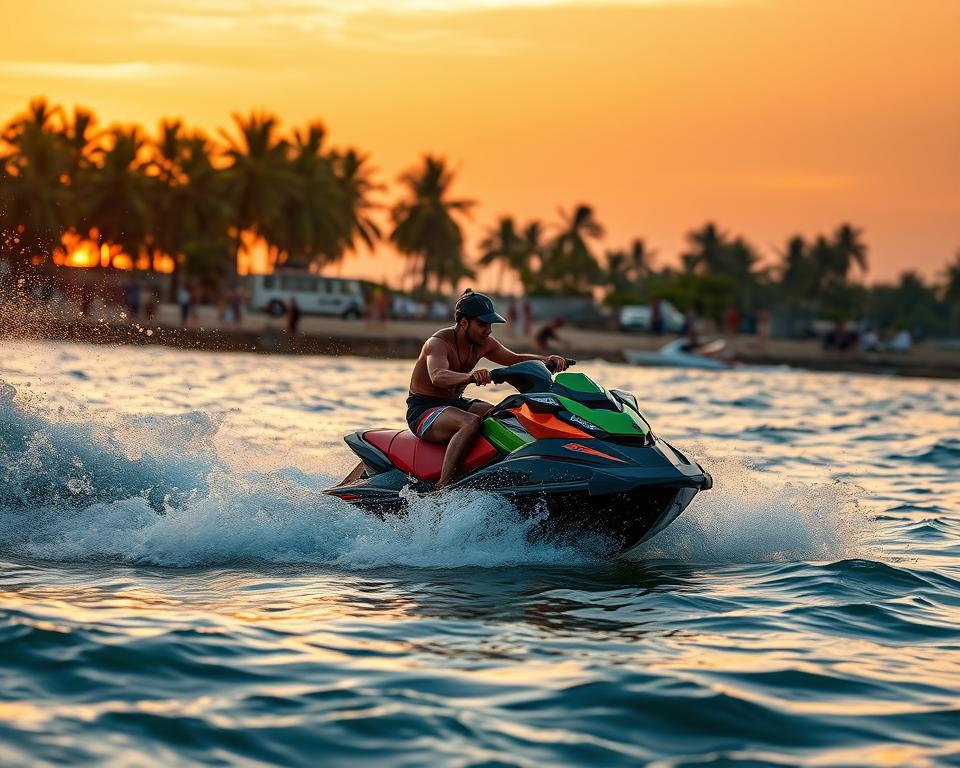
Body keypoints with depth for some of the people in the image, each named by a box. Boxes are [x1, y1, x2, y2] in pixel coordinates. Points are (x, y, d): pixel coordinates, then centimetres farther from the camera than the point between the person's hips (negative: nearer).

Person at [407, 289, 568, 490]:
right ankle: (441, 488, -40)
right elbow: (438, 377, -41)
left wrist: (548, 359, -7)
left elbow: (515, 359, 12)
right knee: (471, 423, -36)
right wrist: (470, 377, -60)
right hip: (423, 410, -8)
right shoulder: (438, 343, -21)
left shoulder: (483, 343, 3)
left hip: (456, 403, 8)